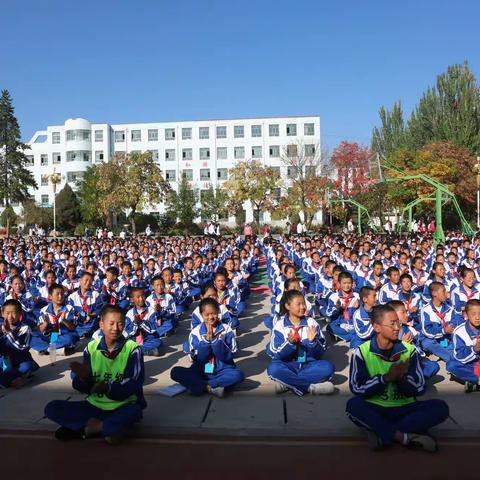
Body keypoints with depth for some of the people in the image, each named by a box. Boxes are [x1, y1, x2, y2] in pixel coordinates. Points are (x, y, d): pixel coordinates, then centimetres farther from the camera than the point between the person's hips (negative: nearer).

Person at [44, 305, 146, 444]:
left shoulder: (132, 349, -8)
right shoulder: (91, 348, 1)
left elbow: (134, 383, -16)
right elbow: (83, 388, -2)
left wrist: (109, 387, -33)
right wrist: (83, 377, -25)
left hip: (123, 406, -3)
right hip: (95, 405, 3)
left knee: (134, 412, -37)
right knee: (52, 408, -13)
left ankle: (85, 428, -13)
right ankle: (109, 428, -17)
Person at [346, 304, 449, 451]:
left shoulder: (409, 350, 2)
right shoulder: (362, 352, -6)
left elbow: (420, 388, -2)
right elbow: (357, 388, -13)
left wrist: (402, 378, -22)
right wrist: (386, 377, -25)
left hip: (404, 408, 3)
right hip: (375, 409, -3)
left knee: (440, 407, -22)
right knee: (353, 405, -33)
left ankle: (381, 432, -25)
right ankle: (406, 437, -29)